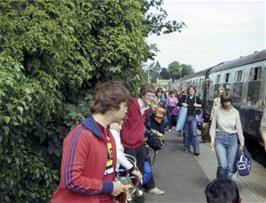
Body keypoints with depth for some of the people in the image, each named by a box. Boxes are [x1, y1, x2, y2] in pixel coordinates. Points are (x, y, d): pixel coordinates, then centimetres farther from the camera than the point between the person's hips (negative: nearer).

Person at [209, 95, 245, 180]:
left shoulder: (235, 112, 1)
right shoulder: (218, 111, -3)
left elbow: (239, 128, 8)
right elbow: (213, 126, 2)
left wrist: (242, 142, 9)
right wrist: (212, 140, -4)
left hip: (232, 139, 2)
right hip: (220, 139, -2)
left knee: (230, 167, 2)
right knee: (223, 165, -13)